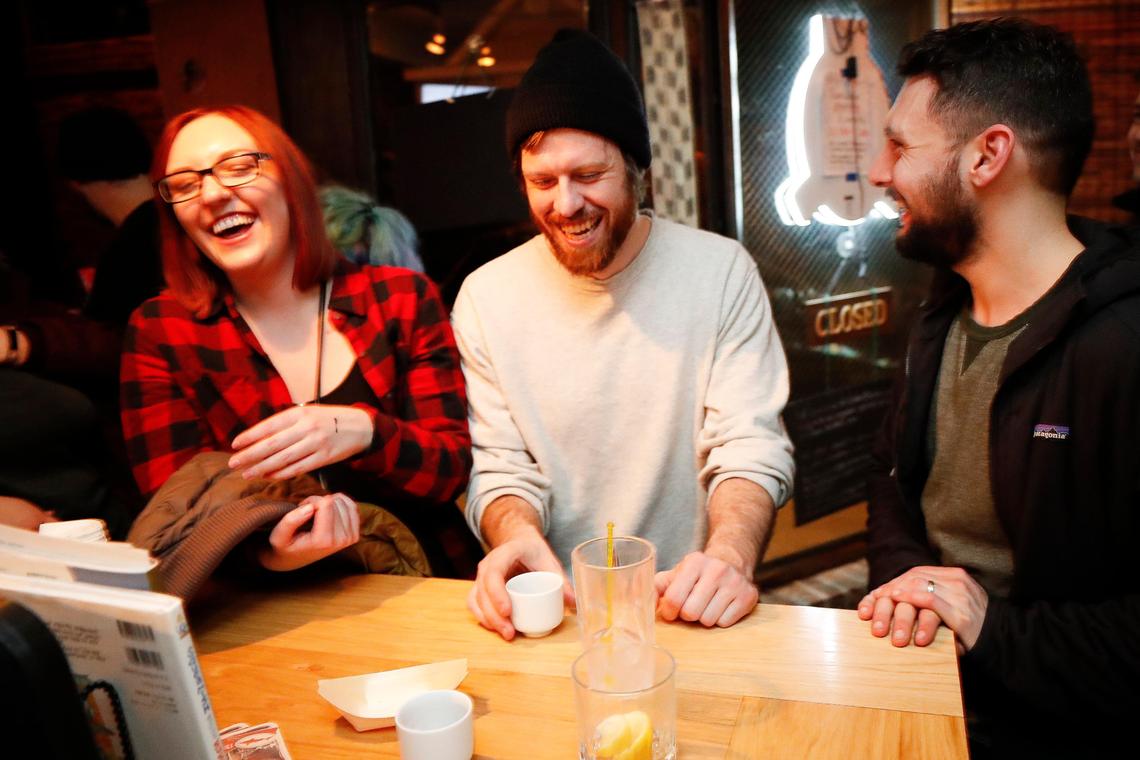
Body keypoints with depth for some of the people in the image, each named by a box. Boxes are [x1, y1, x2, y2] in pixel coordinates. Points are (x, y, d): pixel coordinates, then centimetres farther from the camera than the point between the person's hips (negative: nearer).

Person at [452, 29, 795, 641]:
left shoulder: (722, 271, -3)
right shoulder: (485, 298, 0)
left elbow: (752, 447, -6)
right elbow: (501, 468, 1)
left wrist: (729, 555, -26)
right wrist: (514, 534, -22)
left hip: (689, 608, 0)